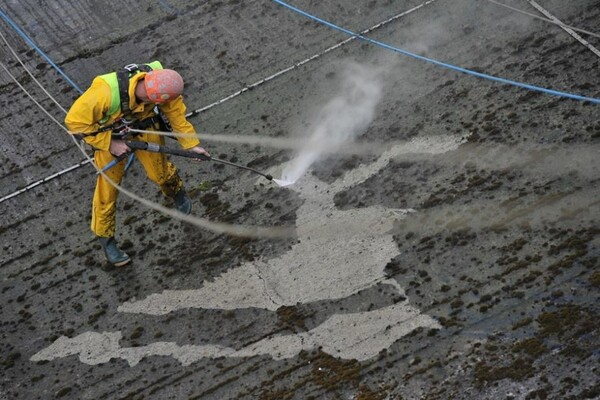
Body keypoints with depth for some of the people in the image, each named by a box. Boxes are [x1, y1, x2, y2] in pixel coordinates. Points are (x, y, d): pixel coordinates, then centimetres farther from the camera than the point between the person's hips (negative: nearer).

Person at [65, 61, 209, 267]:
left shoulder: (161, 82, -33)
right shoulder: (106, 93, -44)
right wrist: (110, 144, -28)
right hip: (109, 135, -3)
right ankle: (105, 238, 26)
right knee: (108, 187, 4)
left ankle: (178, 192, 48)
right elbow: (75, 121, -31)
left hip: (144, 126, 3)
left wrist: (191, 143, -17)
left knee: (159, 171, 12)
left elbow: (176, 111, -14)